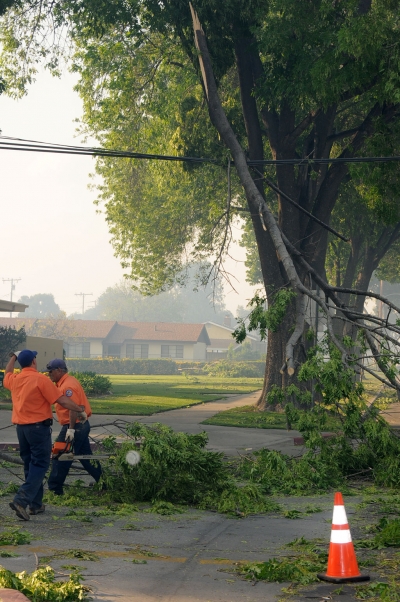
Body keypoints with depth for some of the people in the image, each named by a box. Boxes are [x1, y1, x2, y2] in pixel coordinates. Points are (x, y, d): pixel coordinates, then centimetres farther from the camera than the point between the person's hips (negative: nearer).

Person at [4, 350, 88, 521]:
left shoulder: (14, 380, 7)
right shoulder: (40, 379, -13)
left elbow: (7, 374, 34)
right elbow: (62, 400, -14)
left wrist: (14, 357, 46)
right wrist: (80, 411, -2)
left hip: (21, 427, 7)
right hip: (39, 427, -7)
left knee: (30, 465, 15)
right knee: (39, 465, -5)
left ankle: (35, 505, 18)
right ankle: (21, 500, -20)